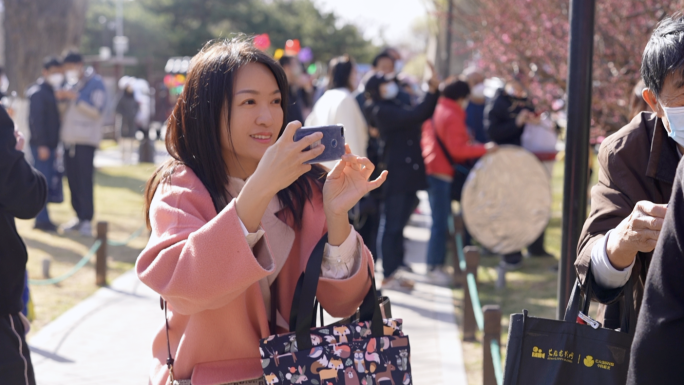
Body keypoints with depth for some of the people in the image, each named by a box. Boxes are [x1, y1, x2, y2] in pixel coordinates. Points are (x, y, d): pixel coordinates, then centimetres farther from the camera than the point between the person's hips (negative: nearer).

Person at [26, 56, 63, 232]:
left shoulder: (51, 92, 18)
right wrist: (41, 145, -21)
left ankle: (42, 219, 16)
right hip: (41, 145, -9)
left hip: (49, 144, 9)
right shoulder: (38, 92, -11)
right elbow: (36, 120, -17)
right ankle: (42, 220, -7)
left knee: (47, 181, 10)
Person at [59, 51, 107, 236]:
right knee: (73, 179, 7)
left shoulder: (95, 83, -4)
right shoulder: (72, 84, 17)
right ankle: (79, 216, 14)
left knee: (85, 180, -9)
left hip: (86, 139, -7)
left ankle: (87, 219, -7)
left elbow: (97, 110, -14)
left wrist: (76, 98, -16)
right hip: (70, 138, 7)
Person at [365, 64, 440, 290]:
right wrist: (432, 91, -21)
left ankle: (393, 272, 18)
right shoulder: (382, 111, -11)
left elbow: (423, 114, 17)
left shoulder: (396, 107, 18)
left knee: (397, 226, 12)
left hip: (408, 174, 9)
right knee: (391, 226, -4)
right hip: (396, 175, -9)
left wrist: (433, 89, 8)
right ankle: (388, 276, 0)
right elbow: (415, 116, -22)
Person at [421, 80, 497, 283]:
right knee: (441, 222, -5)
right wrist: (484, 149, -17)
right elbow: (457, 149, -22)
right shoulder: (452, 117, -16)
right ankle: (435, 266, -2)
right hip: (443, 174, -10)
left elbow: (425, 140, 20)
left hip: (430, 169, 10)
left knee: (439, 219, 15)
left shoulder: (434, 110, 12)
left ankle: (435, 263, 20)